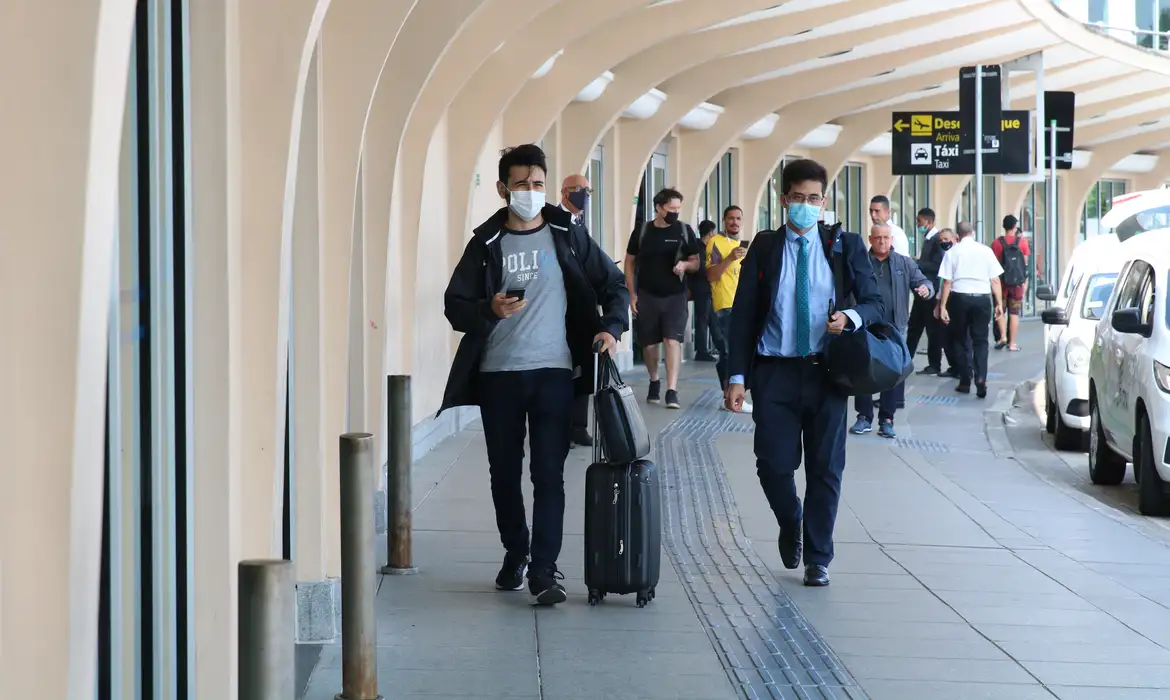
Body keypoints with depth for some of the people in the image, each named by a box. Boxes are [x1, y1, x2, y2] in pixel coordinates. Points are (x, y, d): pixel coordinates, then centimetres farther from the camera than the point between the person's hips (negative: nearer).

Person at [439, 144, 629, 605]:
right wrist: (489, 309, -17)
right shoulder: (486, 244, 5)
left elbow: (614, 285, 12)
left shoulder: (568, 236, 4)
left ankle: (544, 569, -7)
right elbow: (455, 305, 3)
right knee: (504, 472, 9)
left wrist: (612, 327, -5)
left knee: (548, 472, -8)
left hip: (554, 372, -1)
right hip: (498, 373, 2)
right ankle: (515, 554, 27)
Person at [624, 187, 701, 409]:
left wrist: (685, 265, -18)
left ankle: (672, 391, -16)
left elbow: (696, 262, 6)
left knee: (673, 340, -13)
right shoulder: (641, 231, -1)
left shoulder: (685, 231, 0)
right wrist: (632, 293, 0)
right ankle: (654, 383, 32)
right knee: (649, 344, 9)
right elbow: (630, 262, 7)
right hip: (647, 296, 1)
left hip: (675, 296, -1)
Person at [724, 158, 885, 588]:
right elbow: (743, 313, 3)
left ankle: (817, 559, 15)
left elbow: (874, 302, 6)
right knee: (774, 464, -4)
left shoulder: (845, 245, 5)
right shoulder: (764, 247, 5)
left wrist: (851, 317, -18)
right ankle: (791, 526, 28)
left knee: (825, 468, 3)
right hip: (775, 371, 0)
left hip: (825, 371, 0)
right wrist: (737, 376, -4)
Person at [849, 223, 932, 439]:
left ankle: (887, 420, 12)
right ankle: (864, 417, 12)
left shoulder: (904, 263, 9)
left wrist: (926, 288, -18)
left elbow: (922, 281, 6)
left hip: (894, 328, 1)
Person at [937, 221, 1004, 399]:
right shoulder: (986, 251, 3)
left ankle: (965, 381, 13)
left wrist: (943, 306, 0)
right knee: (980, 341, 7)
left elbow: (947, 282, -3)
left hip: (959, 297, -1)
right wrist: (999, 303, 7)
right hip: (982, 298, 1)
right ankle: (980, 379, -10)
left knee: (960, 340, 13)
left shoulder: (952, 252, 0)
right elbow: (995, 280, 1)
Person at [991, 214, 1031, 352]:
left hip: (1001, 281, 0)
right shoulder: (1022, 241, -2)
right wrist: (1025, 282, 10)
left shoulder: (996, 243, -3)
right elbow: (1025, 263, 2)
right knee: (1014, 312, 5)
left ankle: (1002, 336, -3)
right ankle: (1012, 343, 4)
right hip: (1017, 282, 0)